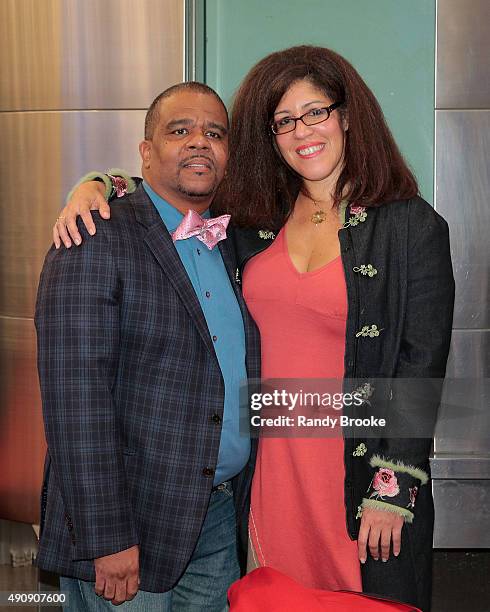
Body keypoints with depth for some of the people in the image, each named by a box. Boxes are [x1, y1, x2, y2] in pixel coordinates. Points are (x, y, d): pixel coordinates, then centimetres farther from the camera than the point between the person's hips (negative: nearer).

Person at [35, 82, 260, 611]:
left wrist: (242, 499, 8)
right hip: (128, 527, -6)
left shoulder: (231, 245, 10)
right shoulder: (97, 242, -12)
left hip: (220, 518, 7)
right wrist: (108, 538, -20)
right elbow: (75, 393, -19)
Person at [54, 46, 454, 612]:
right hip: (271, 465, 4)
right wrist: (92, 187, -5)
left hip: (363, 473, -3)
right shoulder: (252, 217, 5)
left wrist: (391, 492, -10)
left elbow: (422, 366, -8)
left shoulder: (413, 227, -7)